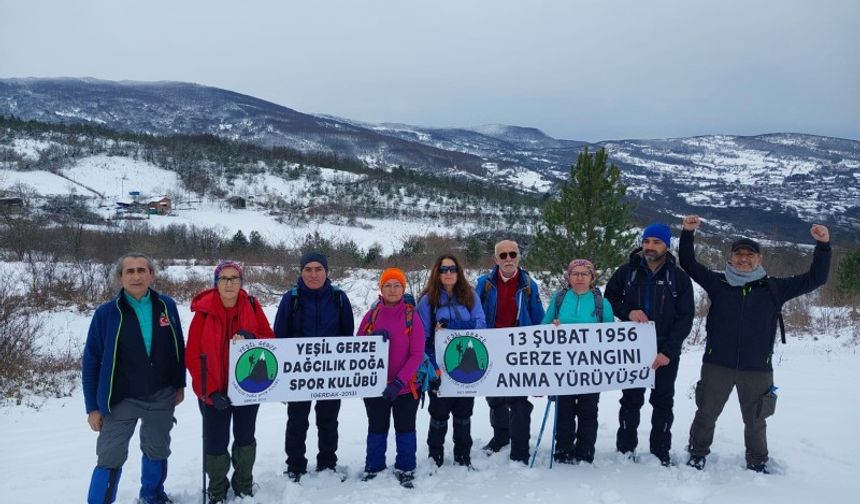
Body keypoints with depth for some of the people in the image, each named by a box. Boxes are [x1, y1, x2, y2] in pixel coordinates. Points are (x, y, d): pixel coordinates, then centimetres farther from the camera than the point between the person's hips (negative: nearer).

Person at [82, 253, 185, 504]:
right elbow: (91, 361, -6)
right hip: (121, 400, -3)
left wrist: (180, 384, 7)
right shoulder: (106, 313, -12)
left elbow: (178, 348, 5)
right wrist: (92, 407, -6)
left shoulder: (166, 305, -5)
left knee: (158, 452, 20)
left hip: (162, 398, 3)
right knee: (110, 459, 5)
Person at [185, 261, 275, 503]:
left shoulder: (252, 306, -4)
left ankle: (244, 483, 38)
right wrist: (211, 391, -18)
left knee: (245, 437, 17)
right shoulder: (204, 311, -11)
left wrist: (251, 338, -25)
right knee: (215, 443, 7)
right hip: (214, 391, -2)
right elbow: (193, 356, -12)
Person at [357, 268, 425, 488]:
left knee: (405, 428, 12)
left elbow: (417, 354, -11)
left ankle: (405, 469, 29)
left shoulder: (412, 315, -7)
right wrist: (372, 338, -18)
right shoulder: (372, 314, 0)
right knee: (377, 428, 14)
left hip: (405, 386, -1)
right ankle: (373, 467, 31)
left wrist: (399, 381, -19)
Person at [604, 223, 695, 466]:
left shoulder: (679, 277, -2)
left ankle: (661, 451, 21)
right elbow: (609, 300, 9)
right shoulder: (626, 272, 0)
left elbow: (685, 317, -5)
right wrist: (628, 312, -12)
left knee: (663, 402, 9)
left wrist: (668, 351, -14)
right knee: (631, 400, 9)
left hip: (666, 351, 0)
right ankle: (626, 448, 20)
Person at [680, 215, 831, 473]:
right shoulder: (718, 283, 2)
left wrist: (823, 245, -5)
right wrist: (688, 233, -9)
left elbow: (815, 278, 5)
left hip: (757, 369, 1)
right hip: (717, 364, -1)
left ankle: (757, 463, 34)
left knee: (755, 420, 15)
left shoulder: (774, 288, 4)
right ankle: (698, 455, 28)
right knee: (706, 414, 9)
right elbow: (689, 263, 3)